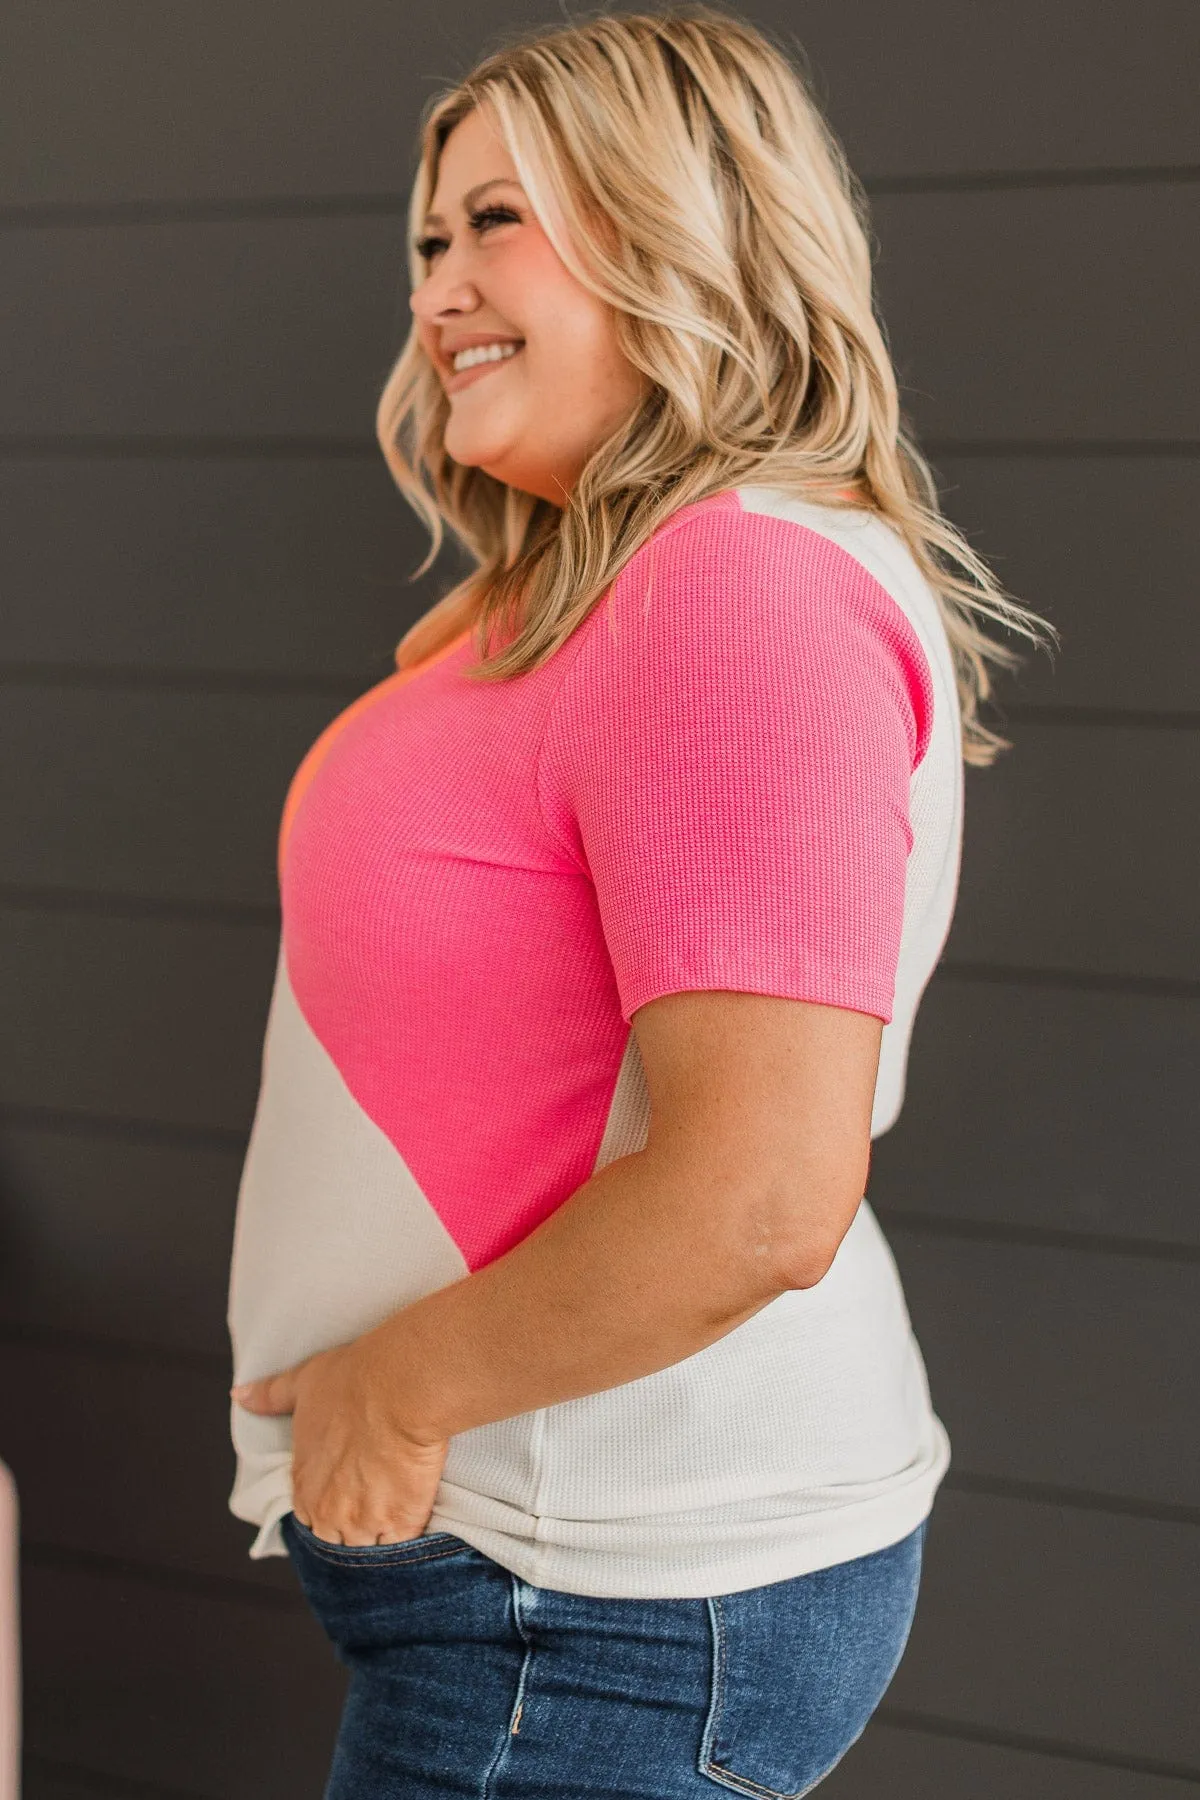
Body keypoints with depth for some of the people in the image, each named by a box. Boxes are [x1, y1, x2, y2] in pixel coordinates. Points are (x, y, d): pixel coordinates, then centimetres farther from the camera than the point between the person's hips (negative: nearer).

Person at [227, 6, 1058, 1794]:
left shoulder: (749, 595, -22)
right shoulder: (572, 592, 11)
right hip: (543, 1544, 9)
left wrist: (404, 1385, -17)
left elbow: (762, 1198, -30)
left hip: (613, 1618, -9)